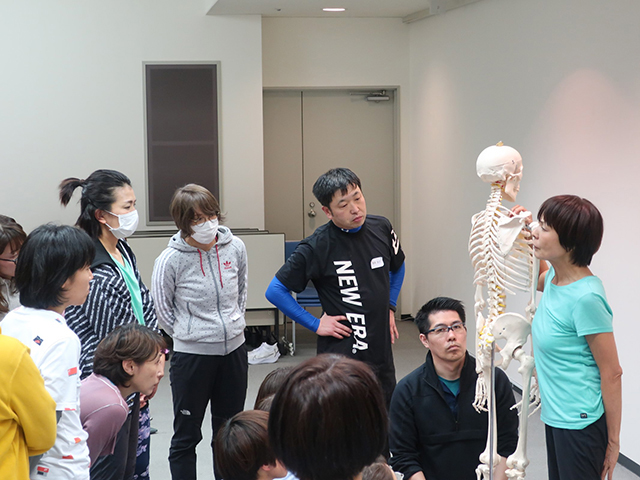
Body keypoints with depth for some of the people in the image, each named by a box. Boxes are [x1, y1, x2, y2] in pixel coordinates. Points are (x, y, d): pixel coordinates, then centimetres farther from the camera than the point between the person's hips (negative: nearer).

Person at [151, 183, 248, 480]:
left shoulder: (235, 247, -3)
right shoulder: (171, 260, -15)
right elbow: (163, 309, -3)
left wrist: (234, 324, 11)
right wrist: (190, 334, 1)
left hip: (234, 350, 4)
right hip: (191, 355, -4)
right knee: (187, 435, 8)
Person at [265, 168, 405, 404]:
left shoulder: (381, 228, 2)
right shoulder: (317, 246, -13)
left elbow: (397, 268, 24)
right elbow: (275, 291, -8)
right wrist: (315, 324, -9)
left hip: (381, 352, 5)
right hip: (341, 356, -5)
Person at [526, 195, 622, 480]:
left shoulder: (586, 298, -23)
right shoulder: (554, 278, 2)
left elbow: (611, 374, -18)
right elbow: (537, 279, 31)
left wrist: (613, 441, -12)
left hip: (579, 424, -9)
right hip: (555, 415, 9)